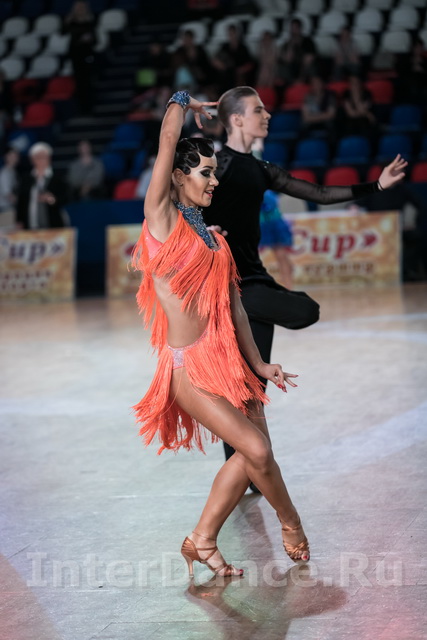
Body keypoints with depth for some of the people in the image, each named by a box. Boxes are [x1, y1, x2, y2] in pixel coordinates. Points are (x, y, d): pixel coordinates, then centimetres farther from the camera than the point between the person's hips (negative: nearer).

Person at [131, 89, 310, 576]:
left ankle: (202, 542, 17)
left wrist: (257, 363, 11)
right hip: (189, 364, -7)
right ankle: (291, 525, 14)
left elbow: (232, 303, 14)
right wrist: (182, 103, 8)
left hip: (227, 357, 7)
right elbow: (168, 141, -10)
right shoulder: (162, 216, -4)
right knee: (256, 450, -13)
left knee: (252, 452, 3)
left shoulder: (211, 238, 15)